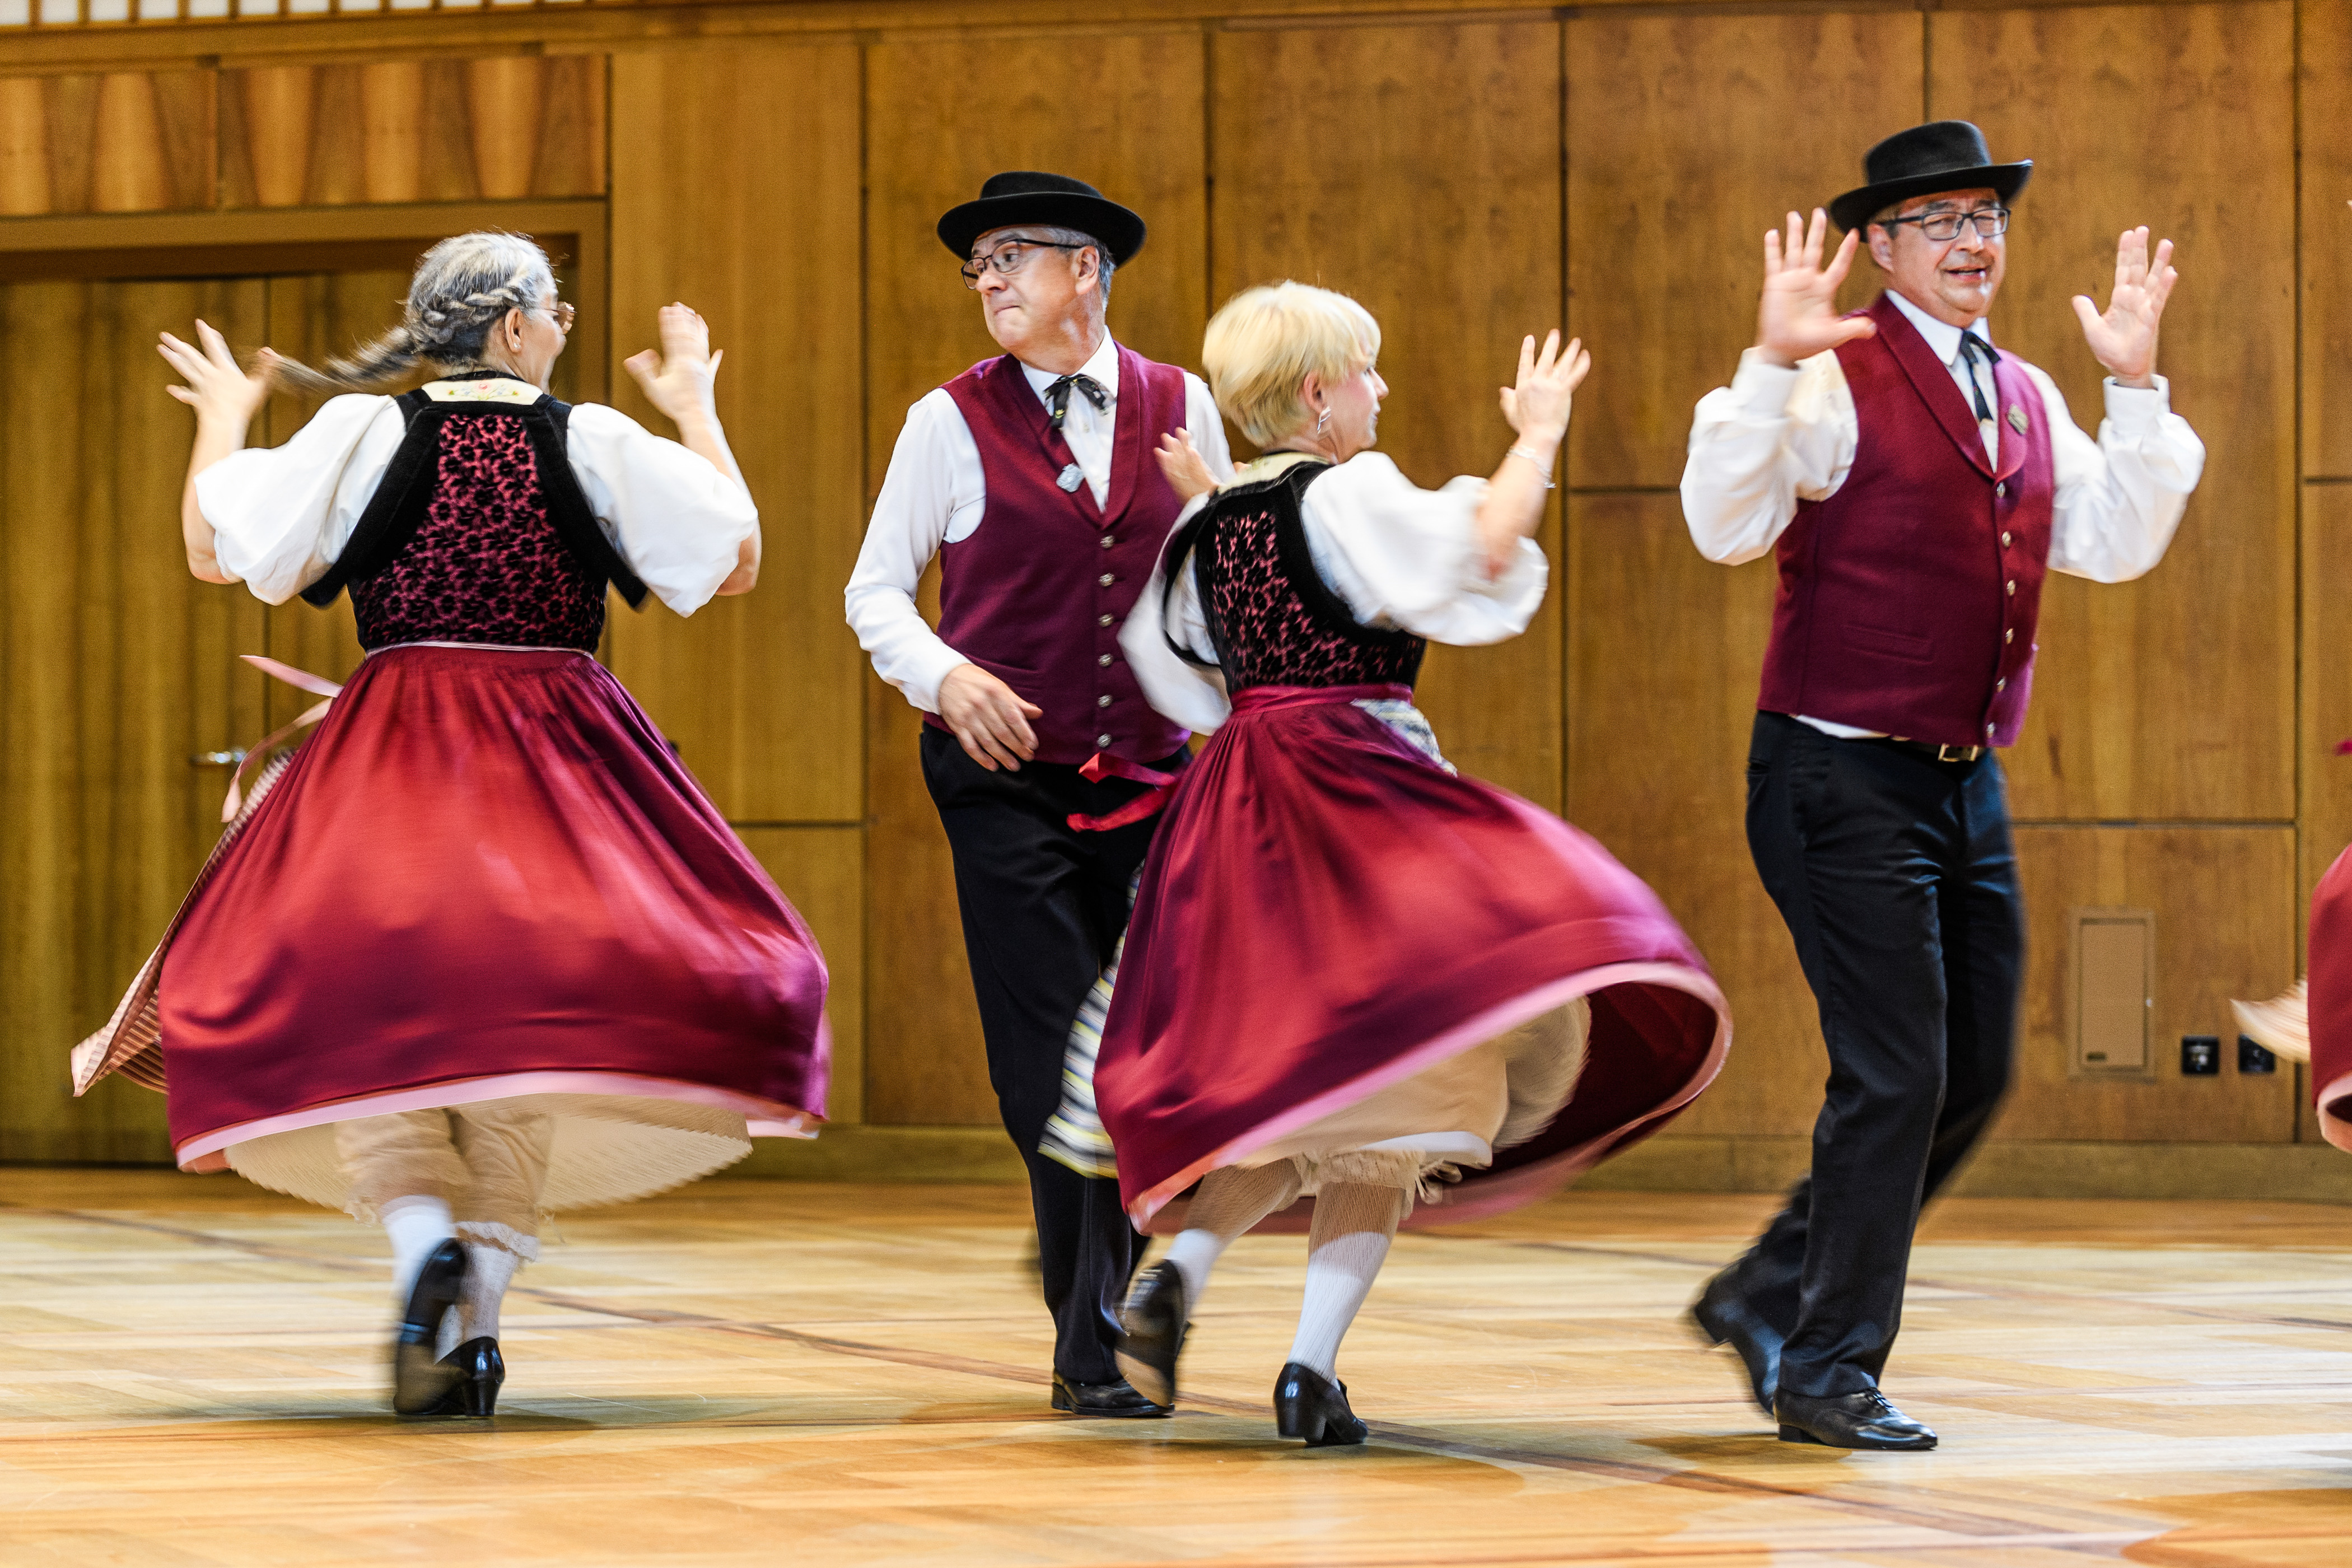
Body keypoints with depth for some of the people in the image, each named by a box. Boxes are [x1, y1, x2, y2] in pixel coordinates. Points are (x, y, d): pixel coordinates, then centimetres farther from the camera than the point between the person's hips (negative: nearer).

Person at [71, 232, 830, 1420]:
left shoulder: (366, 432, -3)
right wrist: (696, 411, 20)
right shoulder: (597, 442, -1)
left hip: (396, 755, -1)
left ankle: (421, 1237, -24)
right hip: (559, 761, 1)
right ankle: (477, 1318, 2)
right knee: (530, 1014, 10)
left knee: (351, 1007, 3)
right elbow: (735, 558, 7)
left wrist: (222, 421, 17)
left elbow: (216, 550, -1)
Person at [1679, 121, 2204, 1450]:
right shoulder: (1837, 383, -10)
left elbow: (2117, 545, 6)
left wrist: (2138, 385, -3)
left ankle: (1770, 1294, 25)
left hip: (1969, 784, 8)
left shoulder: (2027, 398, 13)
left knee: (1976, 1078, 11)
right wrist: (1771, 365, -30)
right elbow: (1727, 528, -20)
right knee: (1896, 1076, -9)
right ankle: (1828, 1374, 2)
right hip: (1845, 780, -8)